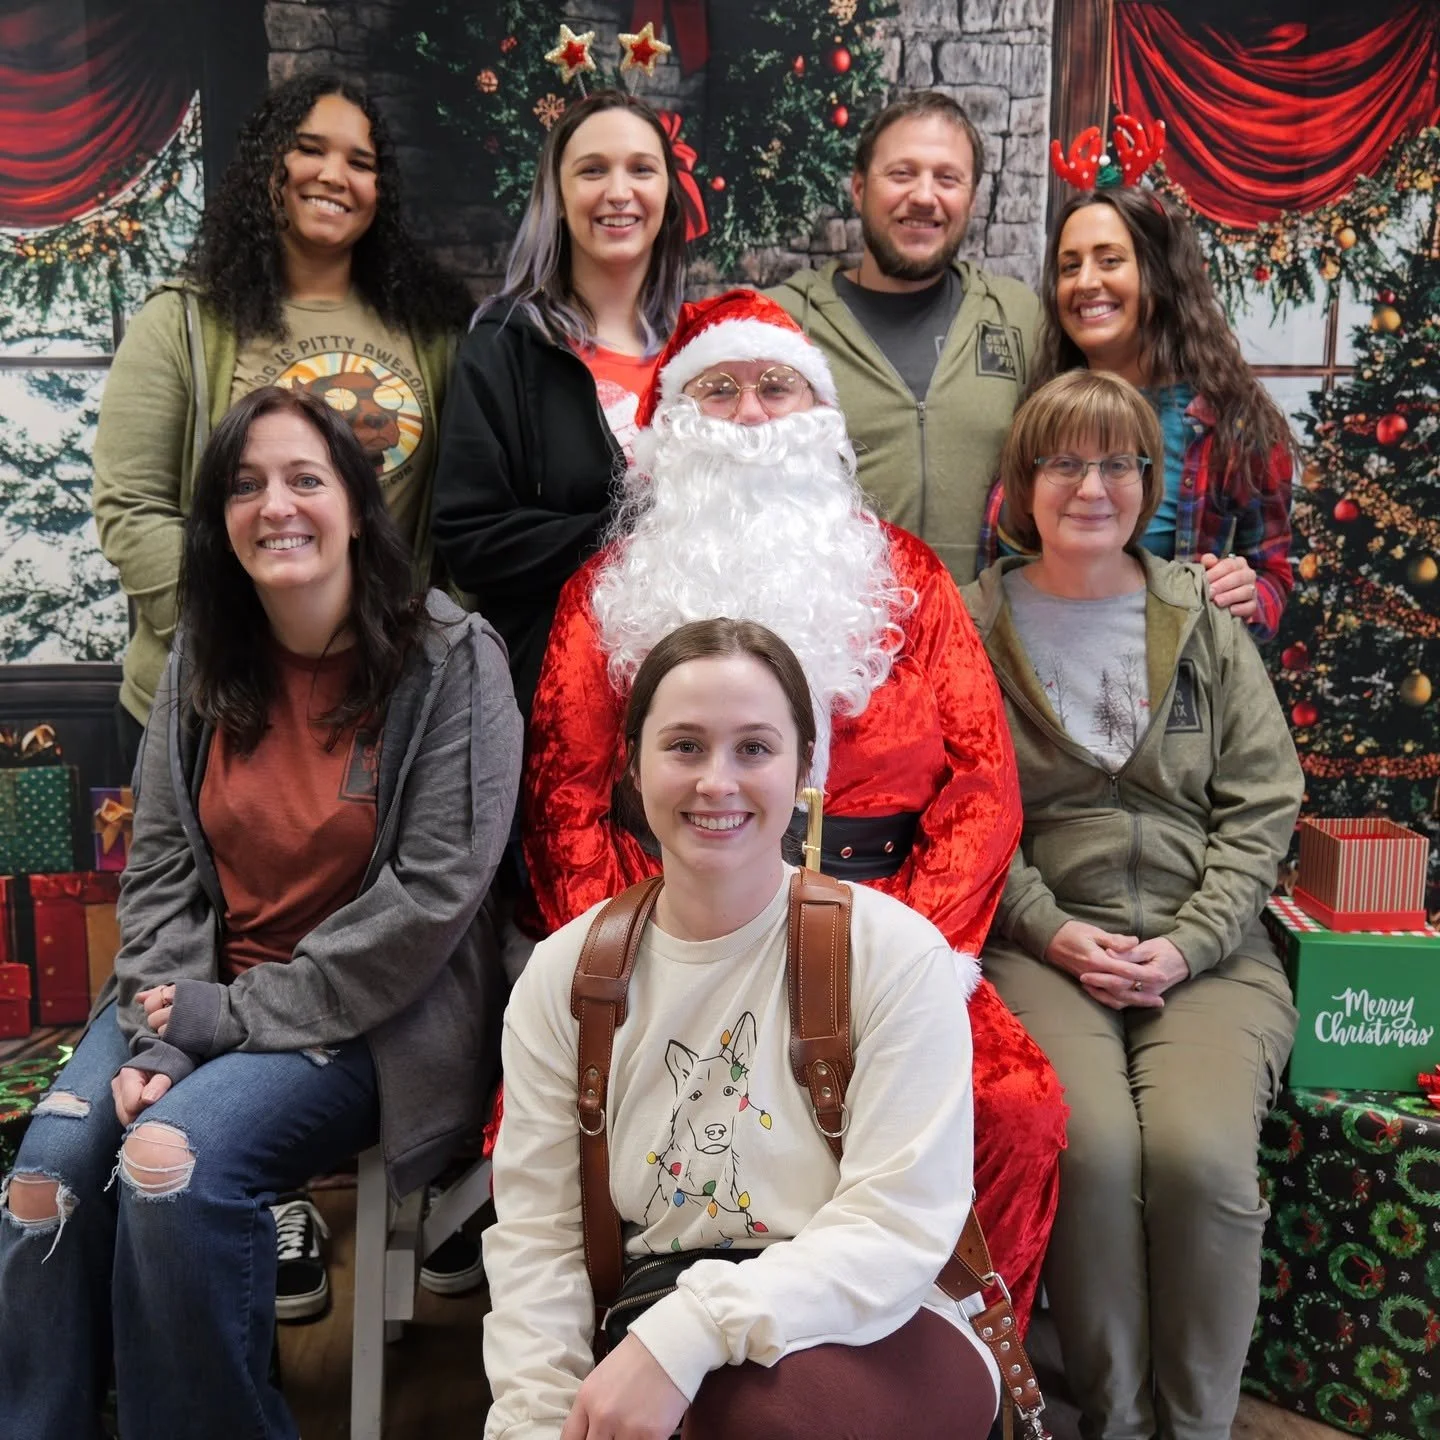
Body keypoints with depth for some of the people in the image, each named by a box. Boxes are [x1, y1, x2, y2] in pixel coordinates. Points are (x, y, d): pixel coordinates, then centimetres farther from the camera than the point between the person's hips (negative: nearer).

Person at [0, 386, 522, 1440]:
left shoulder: (452, 661, -10)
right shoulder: (200, 668, 7)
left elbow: (433, 891, -15)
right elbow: (161, 869, 5)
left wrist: (240, 1014, -13)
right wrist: (161, 1034, -11)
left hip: (368, 1024, -4)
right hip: (205, 1001, 5)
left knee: (174, 1158, -26)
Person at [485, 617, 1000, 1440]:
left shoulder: (897, 955, -11)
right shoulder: (566, 972, 0)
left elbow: (898, 1227, -17)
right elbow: (535, 1234, -2)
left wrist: (691, 1330, -28)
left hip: (866, 1336, -2)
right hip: (648, 1339, 3)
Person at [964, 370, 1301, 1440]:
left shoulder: (1204, 620, 10)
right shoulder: (976, 627, 5)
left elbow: (1262, 807, 6)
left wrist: (1185, 946, -7)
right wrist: (1057, 932, -11)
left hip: (1207, 949, 2)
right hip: (1039, 941, -1)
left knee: (1201, 1152, -24)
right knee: (1094, 1147, -26)